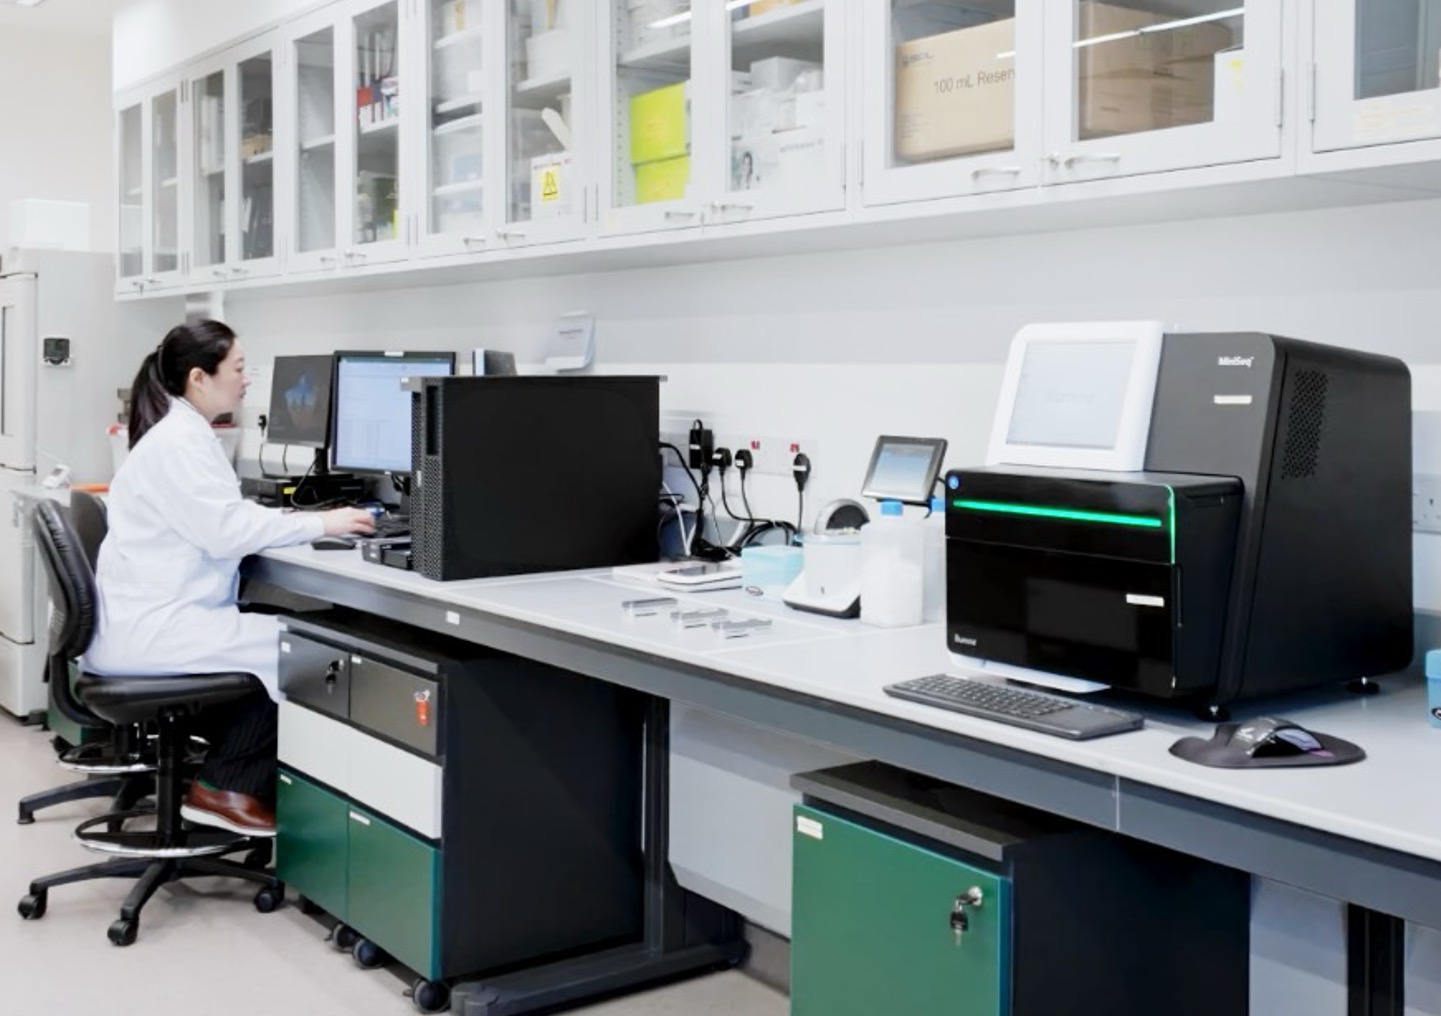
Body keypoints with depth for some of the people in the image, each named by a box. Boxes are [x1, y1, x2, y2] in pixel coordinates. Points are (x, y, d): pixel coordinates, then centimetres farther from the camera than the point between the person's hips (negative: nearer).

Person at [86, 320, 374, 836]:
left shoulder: (187, 434, 15)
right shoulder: (178, 441, -18)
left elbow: (218, 519, 18)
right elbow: (226, 531, -23)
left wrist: (306, 519, 8)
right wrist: (320, 524, -17)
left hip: (153, 618, 10)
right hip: (148, 628, -10)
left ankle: (224, 776, 14)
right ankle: (225, 788, 2)